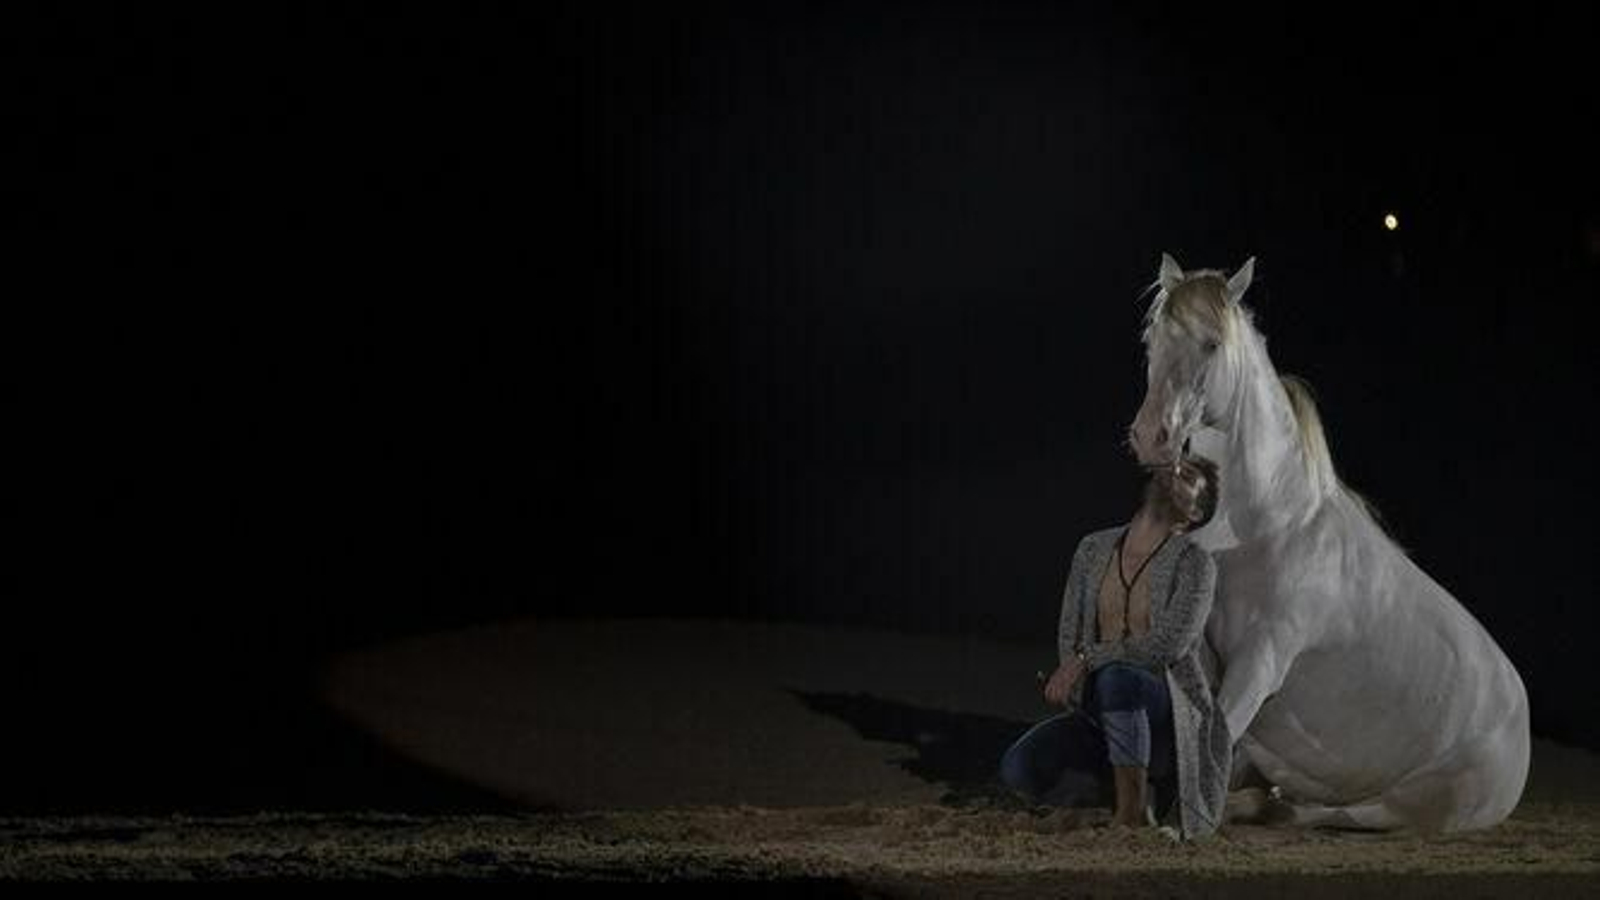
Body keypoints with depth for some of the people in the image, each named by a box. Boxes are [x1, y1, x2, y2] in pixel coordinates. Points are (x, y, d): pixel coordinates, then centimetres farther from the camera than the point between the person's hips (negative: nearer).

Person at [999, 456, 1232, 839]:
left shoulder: (1194, 562, -7)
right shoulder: (1093, 549, 9)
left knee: (1117, 678, -38)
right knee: (1018, 768, -21)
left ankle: (1134, 810, -22)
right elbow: (1069, 637, 7)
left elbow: (1169, 643, -21)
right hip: (1099, 716, 5)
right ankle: (1142, 790, 2)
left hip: (1173, 723, -5)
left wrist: (1087, 659, -24)